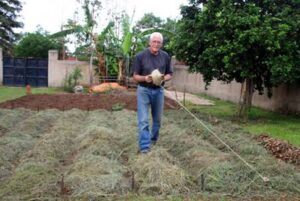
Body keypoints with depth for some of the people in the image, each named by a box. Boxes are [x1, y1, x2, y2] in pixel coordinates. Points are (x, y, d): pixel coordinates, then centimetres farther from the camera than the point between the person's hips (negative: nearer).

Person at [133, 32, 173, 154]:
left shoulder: (165, 56, 0)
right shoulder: (140, 56, -10)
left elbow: (169, 74, 7)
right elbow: (135, 76, -5)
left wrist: (164, 78, -16)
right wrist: (145, 78, -26)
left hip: (158, 90, 4)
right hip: (143, 90, -3)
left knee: (157, 119, 15)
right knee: (143, 120, -8)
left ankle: (154, 140, 35)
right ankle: (144, 147, -5)